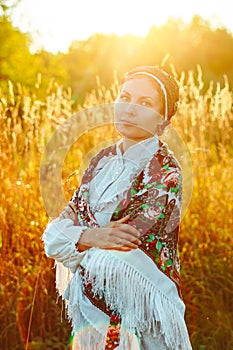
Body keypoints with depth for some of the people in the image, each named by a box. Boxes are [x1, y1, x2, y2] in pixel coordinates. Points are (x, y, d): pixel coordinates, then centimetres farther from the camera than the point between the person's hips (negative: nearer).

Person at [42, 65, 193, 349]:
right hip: (92, 302, 5)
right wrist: (91, 236, -21)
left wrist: (75, 240, -12)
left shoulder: (165, 171, -15)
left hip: (140, 308, -5)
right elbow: (54, 234, -3)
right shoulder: (103, 160, 3)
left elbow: (120, 257, -23)